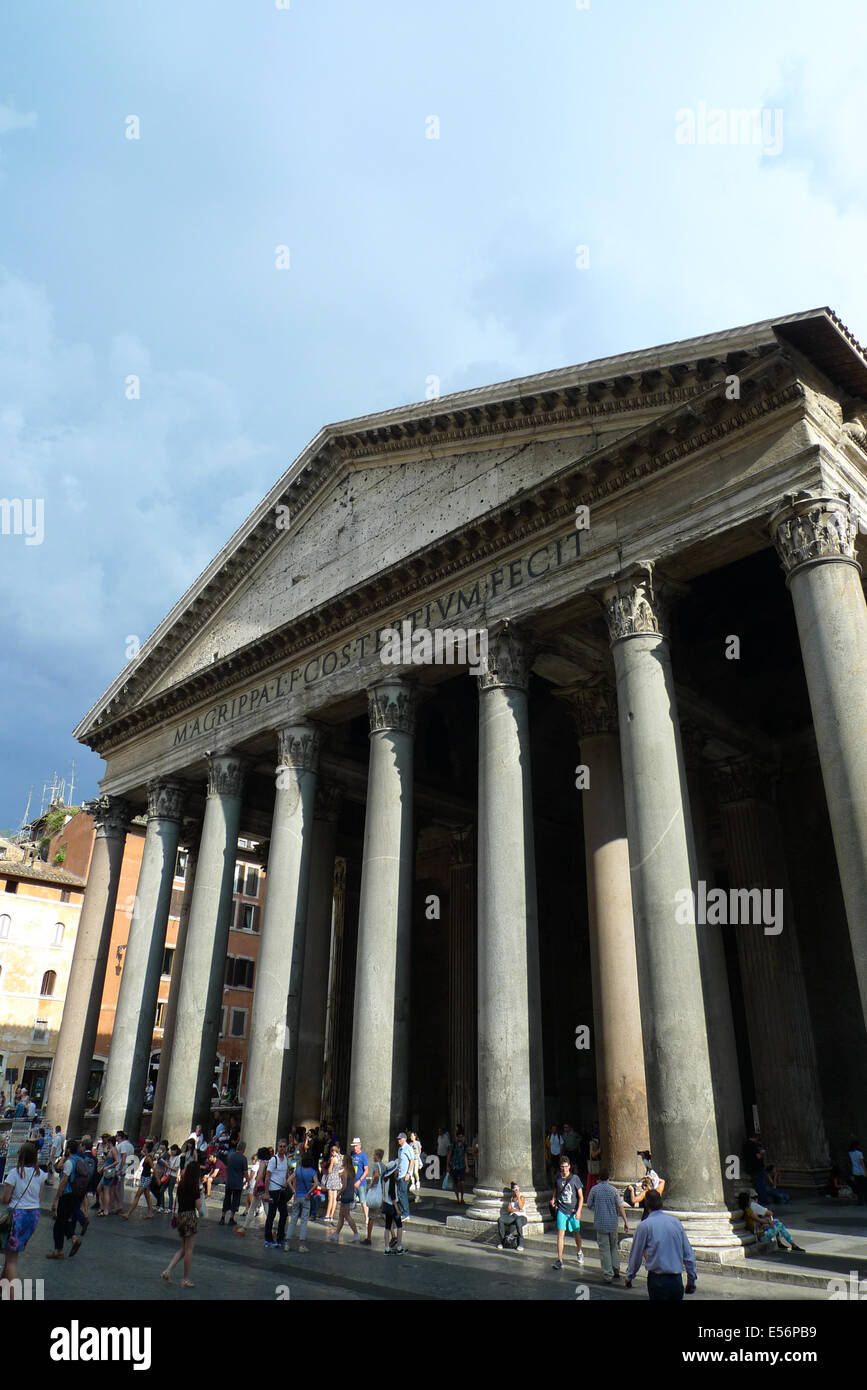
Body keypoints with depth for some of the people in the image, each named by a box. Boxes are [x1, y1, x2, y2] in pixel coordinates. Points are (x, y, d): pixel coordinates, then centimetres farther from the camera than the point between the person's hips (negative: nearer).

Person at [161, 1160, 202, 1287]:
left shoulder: (180, 1186, 7)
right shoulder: (195, 1188, -12)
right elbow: (198, 1207, -11)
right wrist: (200, 1194, 1)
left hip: (180, 1216, 7)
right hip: (191, 1216, -7)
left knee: (183, 1249, 19)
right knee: (189, 1249, 4)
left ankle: (167, 1270, 6)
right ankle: (186, 1279, 10)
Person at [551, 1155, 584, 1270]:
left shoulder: (574, 1178, -8)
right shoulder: (558, 1178, 2)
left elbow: (581, 1197, -5)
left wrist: (578, 1210, -13)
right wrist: (553, 1199, 1)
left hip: (573, 1211, -1)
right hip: (561, 1210, 1)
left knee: (576, 1233, 14)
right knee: (560, 1234, -10)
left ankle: (579, 1252, 42)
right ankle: (559, 1259, -6)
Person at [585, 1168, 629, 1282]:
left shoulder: (594, 1189, -6)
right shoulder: (613, 1190, -4)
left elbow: (589, 1206, 1)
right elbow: (620, 1207, -5)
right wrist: (626, 1221, 2)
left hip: (600, 1223, -2)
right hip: (613, 1223, 2)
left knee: (604, 1249, 4)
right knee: (614, 1247, 19)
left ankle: (608, 1275, 3)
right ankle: (616, 1270, 16)